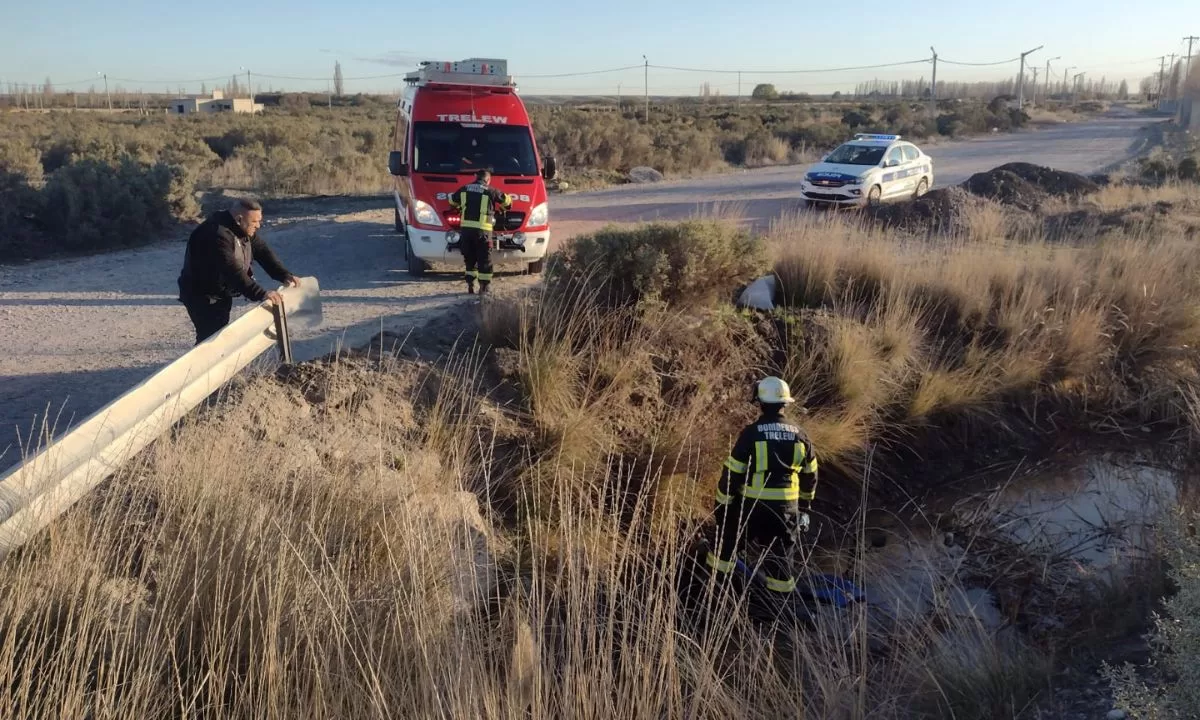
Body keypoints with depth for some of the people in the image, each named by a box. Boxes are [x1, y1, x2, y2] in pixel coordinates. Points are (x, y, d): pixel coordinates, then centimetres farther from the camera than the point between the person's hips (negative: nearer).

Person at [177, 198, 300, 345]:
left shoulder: (245, 229, -2)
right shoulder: (217, 235, -32)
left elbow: (262, 251, -3)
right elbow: (233, 272, -39)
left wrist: (284, 275, -18)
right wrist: (261, 294, -46)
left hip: (222, 294, 9)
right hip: (202, 296, -9)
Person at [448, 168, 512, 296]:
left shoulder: (464, 189, 9)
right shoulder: (490, 191, -2)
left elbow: (452, 201, 25)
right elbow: (507, 202, 10)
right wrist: (505, 206, 34)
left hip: (466, 228, 4)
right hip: (482, 230, -4)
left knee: (469, 258, 15)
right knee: (484, 260, 4)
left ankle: (470, 286, 13)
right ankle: (483, 287, 2)